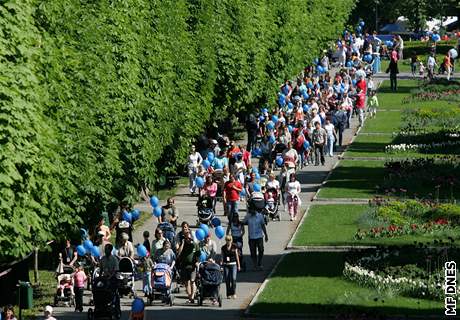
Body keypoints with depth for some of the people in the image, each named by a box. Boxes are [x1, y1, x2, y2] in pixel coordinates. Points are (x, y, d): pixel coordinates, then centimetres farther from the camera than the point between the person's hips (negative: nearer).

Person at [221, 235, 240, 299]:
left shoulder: (234, 247, 2)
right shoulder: (223, 248, 3)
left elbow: (237, 256, 7)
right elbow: (222, 256, 8)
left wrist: (238, 265, 8)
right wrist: (221, 262, -10)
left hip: (233, 264, -1)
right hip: (226, 265, 1)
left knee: (233, 279, -12)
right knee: (227, 280, 0)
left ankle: (233, 293, -4)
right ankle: (228, 294, 7)